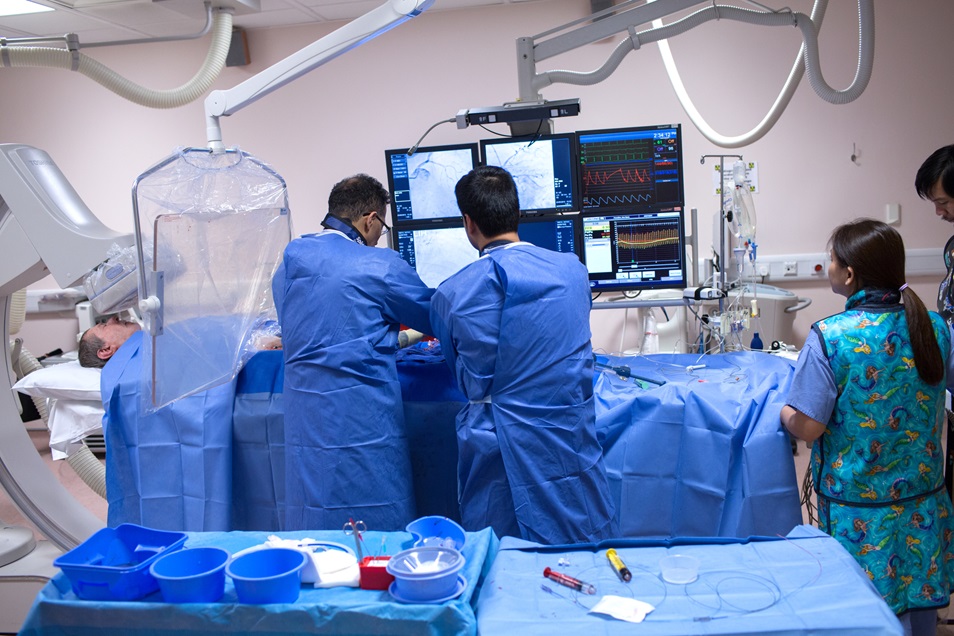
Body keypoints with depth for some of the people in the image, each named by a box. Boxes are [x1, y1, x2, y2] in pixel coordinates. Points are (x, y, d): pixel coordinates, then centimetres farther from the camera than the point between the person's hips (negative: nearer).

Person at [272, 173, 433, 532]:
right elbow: (435, 318, 3)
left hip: (304, 416, 6)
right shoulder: (381, 266, -9)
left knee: (313, 522, 13)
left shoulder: (291, 258, 10)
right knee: (378, 524, 5)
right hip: (362, 416, -6)